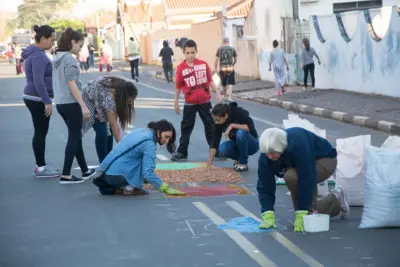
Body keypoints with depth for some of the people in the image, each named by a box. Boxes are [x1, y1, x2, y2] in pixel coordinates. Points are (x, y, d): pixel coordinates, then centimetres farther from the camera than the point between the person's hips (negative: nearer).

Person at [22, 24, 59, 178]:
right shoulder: (38, 55, -19)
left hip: (34, 98, 10)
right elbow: (38, 81, -25)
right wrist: (47, 102, -25)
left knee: (40, 132, 14)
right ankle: (41, 168, 1)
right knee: (41, 132, -4)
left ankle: (40, 165, 20)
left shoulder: (35, 53, 14)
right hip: (38, 99, -10)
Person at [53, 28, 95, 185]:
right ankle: (66, 175, -2)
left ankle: (85, 171, 24)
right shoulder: (69, 58, -13)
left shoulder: (57, 58, 14)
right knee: (73, 138, -2)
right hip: (70, 103, -9)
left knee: (76, 136, 16)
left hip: (61, 103, 9)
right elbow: (71, 84, -20)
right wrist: (83, 106, -20)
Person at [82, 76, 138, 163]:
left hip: (99, 100, 7)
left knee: (108, 130, -1)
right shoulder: (108, 97, -41)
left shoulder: (122, 86, -22)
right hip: (89, 100, -7)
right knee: (101, 131, -17)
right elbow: (113, 124, -38)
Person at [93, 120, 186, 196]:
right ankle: (130, 188, -4)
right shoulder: (149, 144, -13)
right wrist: (166, 188, -10)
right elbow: (148, 173, -18)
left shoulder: (141, 131, 14)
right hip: (116, 176, -9)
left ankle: (112, 187, 14)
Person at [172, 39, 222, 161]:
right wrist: (176, 102, 1)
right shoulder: (181, 68, -10)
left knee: (210, 125, 10)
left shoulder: (204, 64, -5)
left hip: (205, 101, 2)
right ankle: (182, 152, 9)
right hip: (190, 103, -2)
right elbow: (178, 86, -2)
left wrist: (218, 93, 1)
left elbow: (210, 80, 4)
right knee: (186, 127, 4)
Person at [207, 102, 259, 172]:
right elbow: (215, 143, -16)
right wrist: (209, 163, -22)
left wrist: (232, 125, -36)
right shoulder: (218, 123, -14)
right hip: (237, 144, 4)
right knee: (221, 150, -27)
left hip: (251, 145, -4)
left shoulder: (239, 113, -25)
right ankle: (239, 158, 4)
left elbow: (251, 128, -32)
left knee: (240, 133, -35)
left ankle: (243, 163, -15)